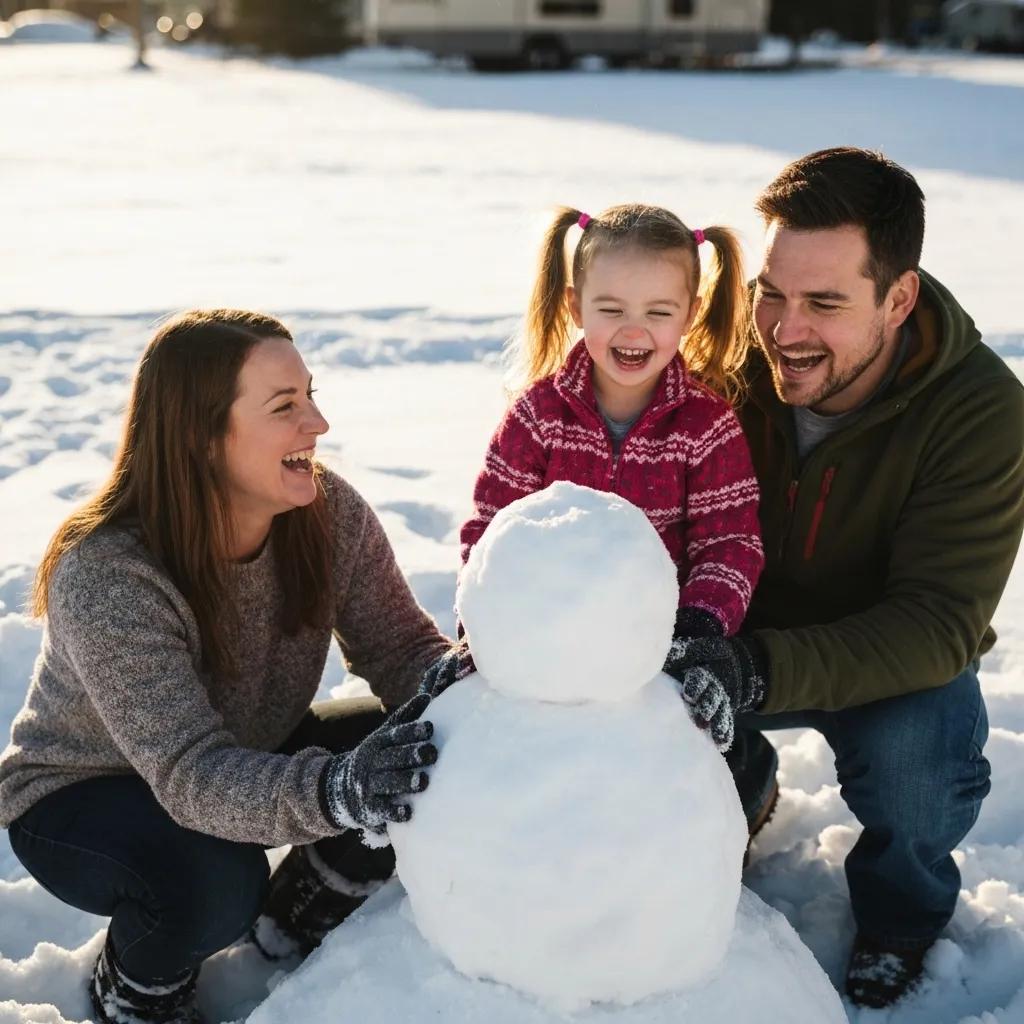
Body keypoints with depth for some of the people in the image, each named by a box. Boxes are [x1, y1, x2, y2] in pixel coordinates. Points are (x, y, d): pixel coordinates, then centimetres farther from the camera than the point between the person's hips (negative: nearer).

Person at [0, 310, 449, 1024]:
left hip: (252, 752, 5)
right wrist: (335, 790, -59)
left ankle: (301, 914, 11)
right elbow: (192, 776, -41)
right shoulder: (103, 576, -34)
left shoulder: (328, 511, -19)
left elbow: (401, 646, -13)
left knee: (435, 765, -16)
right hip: (83, 797, -5)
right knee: (213, 881, -36)